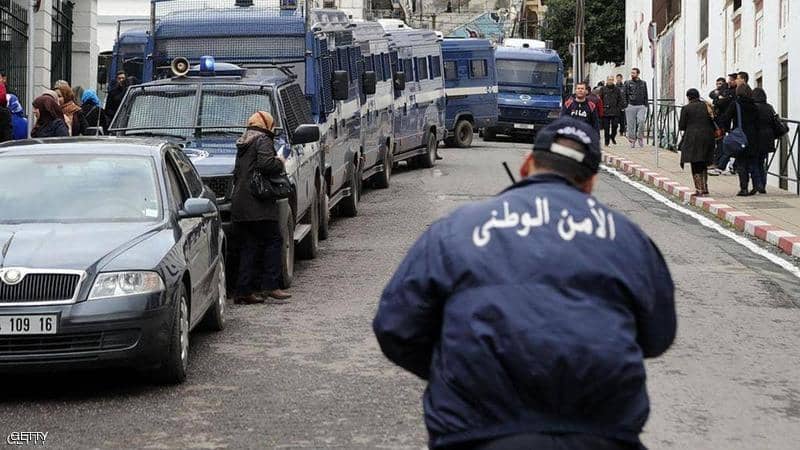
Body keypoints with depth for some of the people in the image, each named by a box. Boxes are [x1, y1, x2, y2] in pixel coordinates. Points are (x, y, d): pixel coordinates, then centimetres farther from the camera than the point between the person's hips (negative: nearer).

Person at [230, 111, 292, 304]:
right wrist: (280, 162, -3)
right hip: (257, 205, -8)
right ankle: (271, 285, -8)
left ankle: (244, 290, 4)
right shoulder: (263, 140, -5)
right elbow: (266, 164, -19)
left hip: (239, 204, 9)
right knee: (273, 240, -2)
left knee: (248, 247, 8)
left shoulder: (243, 144, 23)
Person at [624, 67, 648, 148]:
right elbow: (625, 96, 7)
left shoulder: (643, 83, 12)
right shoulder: (628, 83, 8)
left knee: (641, 121, -21)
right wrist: (625, 106, -2)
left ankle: (640, 137, -4)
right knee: (631, 124, -1)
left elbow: (646, 96, 16)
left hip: (641, 106, 0)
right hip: (631, 106, 0)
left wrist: (646, 106, 7)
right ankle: (632, 140, 10)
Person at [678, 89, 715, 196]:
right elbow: (713, 123, 9)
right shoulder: (707, 106, 8)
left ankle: (699, 189, -6)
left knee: (695, 166, 0)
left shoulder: (686, 108, -5)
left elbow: (682, 126, -3)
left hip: (693, 139, -5)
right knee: (703, 165, 17)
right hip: (707, 138, 5)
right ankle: (704, 188, 16)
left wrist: (679, 123, 17)